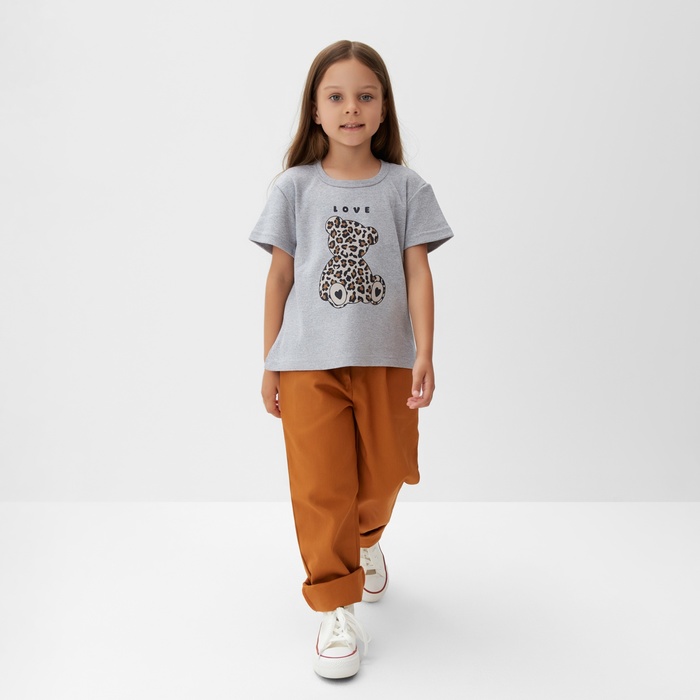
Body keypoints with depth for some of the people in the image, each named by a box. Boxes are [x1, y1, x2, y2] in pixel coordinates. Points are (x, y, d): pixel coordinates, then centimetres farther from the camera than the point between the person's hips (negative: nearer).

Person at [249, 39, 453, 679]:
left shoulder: (404, 186, 3)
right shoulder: (295, 186, 3)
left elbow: (418, 272, -1)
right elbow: (280, 276, 4)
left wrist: (424, 355, -10)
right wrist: (270, 364, 3)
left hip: (385, 359, 1)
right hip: (309, 362, -1)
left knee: (382, 477, 13)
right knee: (321, 487, 0)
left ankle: (366, 541, 48)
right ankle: (337, 609, 16)